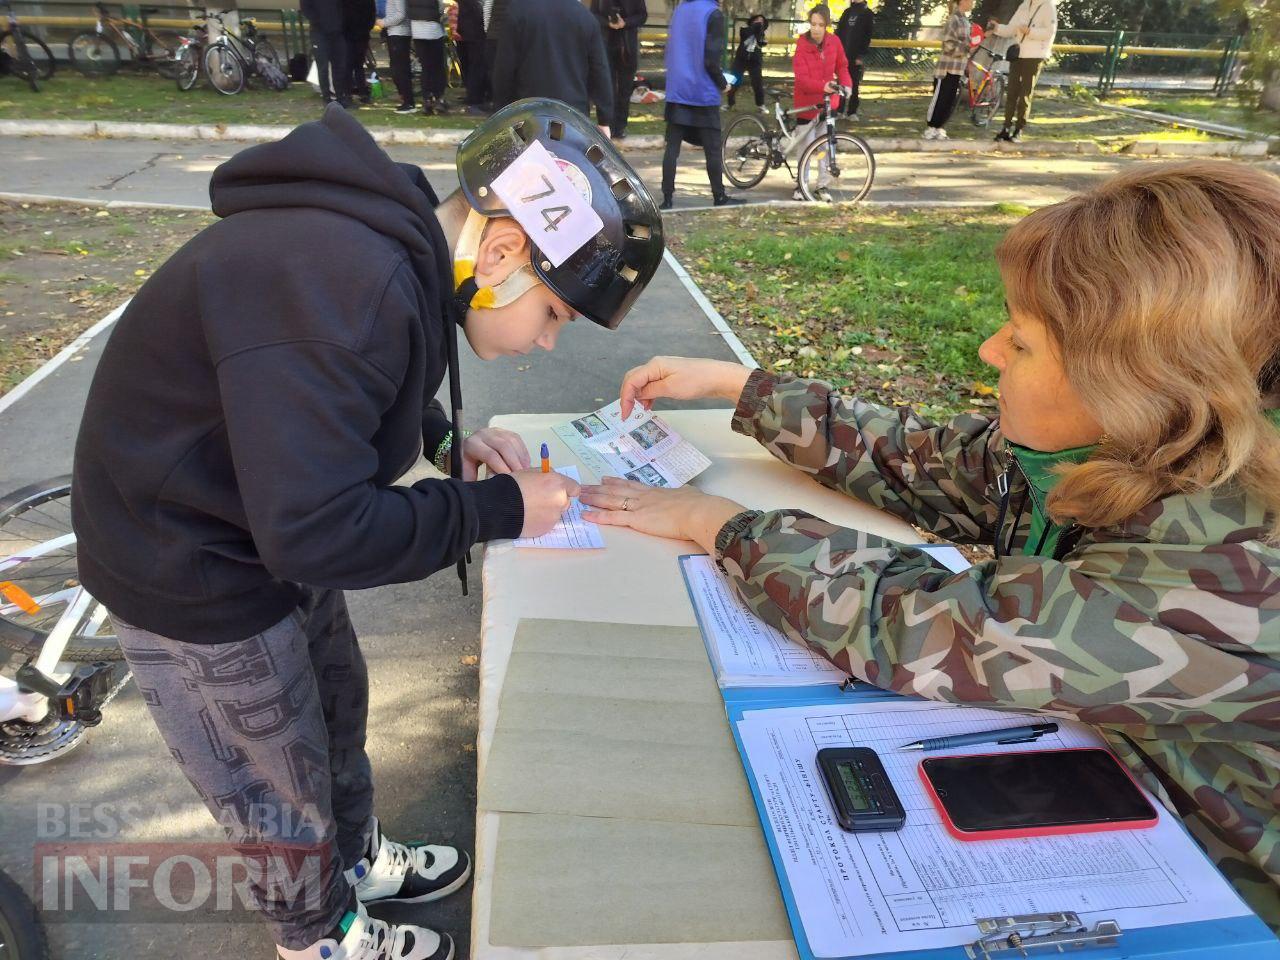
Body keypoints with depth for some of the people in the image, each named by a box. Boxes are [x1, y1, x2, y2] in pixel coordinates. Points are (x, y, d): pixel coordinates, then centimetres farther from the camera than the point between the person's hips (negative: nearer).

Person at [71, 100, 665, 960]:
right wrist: (498, 508, -25)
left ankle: (359, 860, 53)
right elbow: (317, 531, -35)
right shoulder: (343, 288, -36)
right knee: (281, 796, 15)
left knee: (336, 710, 26)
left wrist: (446, 441, -3)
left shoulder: (392, 242, -5)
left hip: (269, 528, 9)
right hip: (193, 573, -8)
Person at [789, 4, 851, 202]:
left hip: (828, 101, 4)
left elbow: (842, 66, 9)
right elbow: (802, 78, -20)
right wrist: (822, 86, -35)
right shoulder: (802, 45, -13)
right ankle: (800, 185, 15)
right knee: (805, 148, 1)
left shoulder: (834, 43, -1)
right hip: (807, 102, -4)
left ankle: (822, 186, 17)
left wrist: (845, 84, -11)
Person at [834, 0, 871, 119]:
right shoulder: (847, 12, 14)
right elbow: (838, 32, 16)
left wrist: (861, 56, -14)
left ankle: (852, 112, 2)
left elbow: (867, 37, -5)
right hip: (842, 54, 4)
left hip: (856, 56, -4)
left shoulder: (867, 13, 1)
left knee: (855, 85, -2)